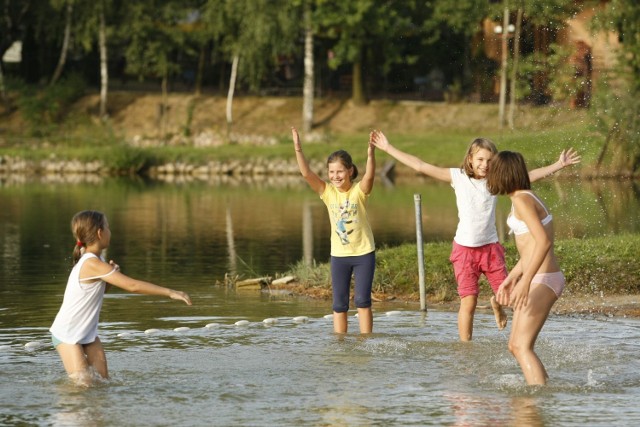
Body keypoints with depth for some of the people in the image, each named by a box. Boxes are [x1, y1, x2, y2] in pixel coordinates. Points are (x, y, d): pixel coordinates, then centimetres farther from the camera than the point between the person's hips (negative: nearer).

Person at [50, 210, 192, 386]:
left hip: (87, 332, 9)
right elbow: (132, 286, -29)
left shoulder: (91, 259, 3)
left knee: (103, 380, -1)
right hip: (67, 334, -9)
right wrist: (169, 292, -27)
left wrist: (111, 273, -5)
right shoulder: (92, 264, -26)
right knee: (83, 385, -12)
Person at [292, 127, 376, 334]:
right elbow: (306, 173, -18)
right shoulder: (328, 192, -6)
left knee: (362, 300, -3)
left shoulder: (359, 191, -12)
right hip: (338, 255, 3)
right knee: (339, 304, 6)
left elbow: (369, 176, -32)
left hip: (364, 253, -3)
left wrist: (371, 155, -51)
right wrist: (298, 149, -32)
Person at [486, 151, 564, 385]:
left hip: (542, 280, -10)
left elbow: (543, 242, -25)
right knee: (515, 346, 14)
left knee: (522, 347, -12)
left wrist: (526, 281, -31)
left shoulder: (522, 200, -14)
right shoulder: (528, 198, 15)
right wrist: (511, 278, 28)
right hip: (543, 279, 10)